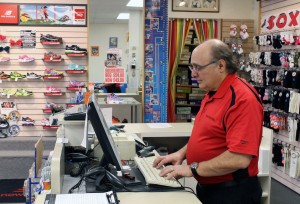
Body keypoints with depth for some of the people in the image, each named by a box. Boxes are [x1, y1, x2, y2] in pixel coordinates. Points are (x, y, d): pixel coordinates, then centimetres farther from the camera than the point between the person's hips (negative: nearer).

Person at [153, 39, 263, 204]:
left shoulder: (242, 99, -23)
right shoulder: (212, 93, 8)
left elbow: (239, 158, -30)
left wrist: (192, 169, -23)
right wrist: (182, 153, 4)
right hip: (207, 187, 9)